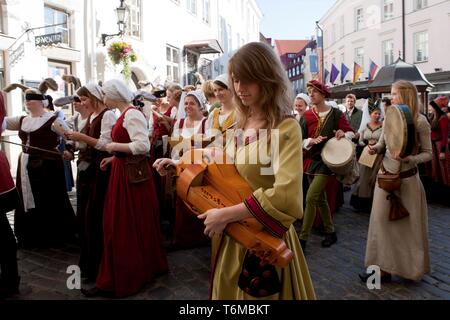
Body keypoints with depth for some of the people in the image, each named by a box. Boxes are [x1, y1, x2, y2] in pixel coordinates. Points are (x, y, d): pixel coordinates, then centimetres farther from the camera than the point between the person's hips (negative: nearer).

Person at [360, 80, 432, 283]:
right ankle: (383, 267, 16)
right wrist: (375, 148, -11)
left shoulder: (420, 121, -10)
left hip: (407, 179, -4)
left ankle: (412, 268, 26)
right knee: (382, 220, 5)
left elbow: (428, 153, -8)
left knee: (409, 225, 7)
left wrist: (409, 159, -25)